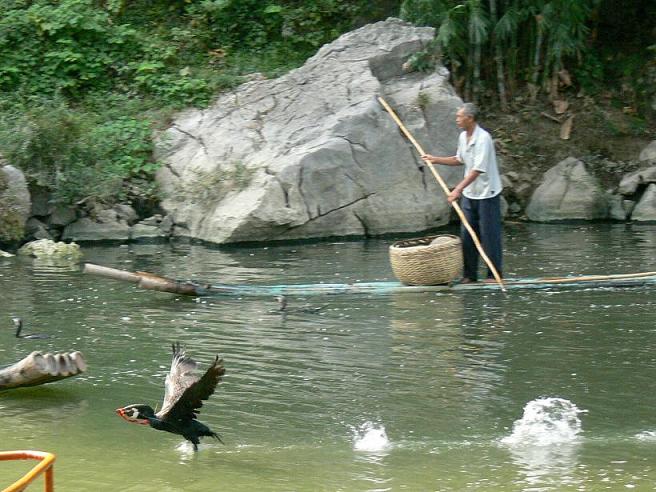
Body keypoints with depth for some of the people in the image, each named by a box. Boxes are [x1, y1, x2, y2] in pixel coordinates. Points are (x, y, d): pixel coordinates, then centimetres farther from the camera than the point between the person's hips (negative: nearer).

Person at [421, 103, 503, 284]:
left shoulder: (483, 138, -21)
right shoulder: (463, 137, 6)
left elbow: (478, 169, -27)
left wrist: (458, 189, -30)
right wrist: (435, 159, 16)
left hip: (487, 194, -8)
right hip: (469, 194, 8)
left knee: (489, 235, -1)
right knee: (467, 235, 8)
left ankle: (494, 274, 7)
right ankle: (470, 274, 15)